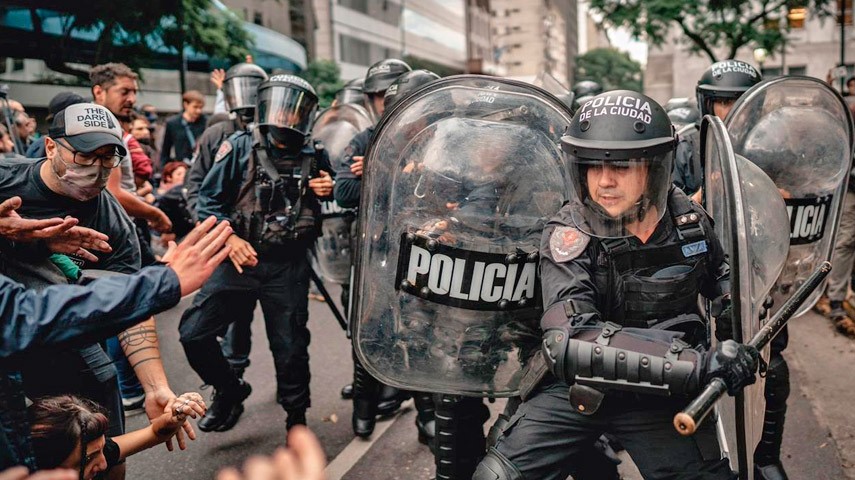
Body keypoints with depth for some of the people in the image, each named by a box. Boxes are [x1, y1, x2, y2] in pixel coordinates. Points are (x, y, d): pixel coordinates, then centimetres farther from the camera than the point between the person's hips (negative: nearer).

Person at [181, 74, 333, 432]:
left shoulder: (315, 157, 7)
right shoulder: (241, 147, -1)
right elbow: (209, 198, -2)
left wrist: (330, 191, -2)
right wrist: (228, 238, -16)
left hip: (288, 268, 1)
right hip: (239, 260, 0)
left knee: (290, 349, 7)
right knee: (193, 333, -6)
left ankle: (296, 418, 30)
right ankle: (229, 390, 21)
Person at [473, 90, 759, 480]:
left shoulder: (688, 221, -6)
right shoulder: (568, 236, -19)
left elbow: (719, 278, 18)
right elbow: (572, 341, -34)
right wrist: (694, 364, -39)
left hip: (660, 394, 2)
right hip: (575, 390, -2)